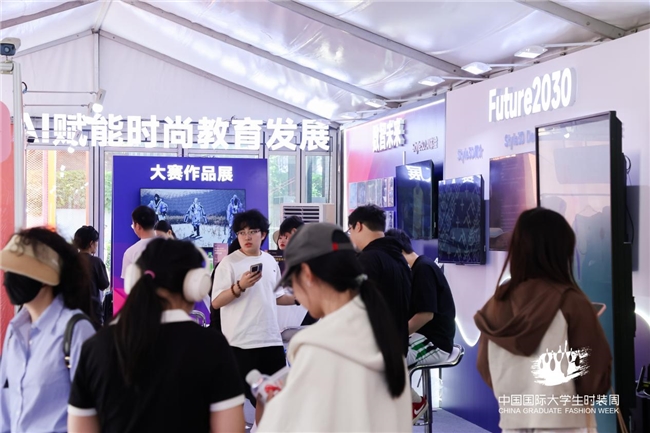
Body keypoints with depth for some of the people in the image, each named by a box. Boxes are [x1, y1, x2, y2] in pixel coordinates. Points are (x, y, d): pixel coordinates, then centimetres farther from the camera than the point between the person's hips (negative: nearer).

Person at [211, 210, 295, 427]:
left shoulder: (270, 261, 9)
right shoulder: (229, 263, -9)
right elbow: (216, 302, -14)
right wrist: (240, 286, -27)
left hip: (271, 338, 6)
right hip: (241, 341, -6)